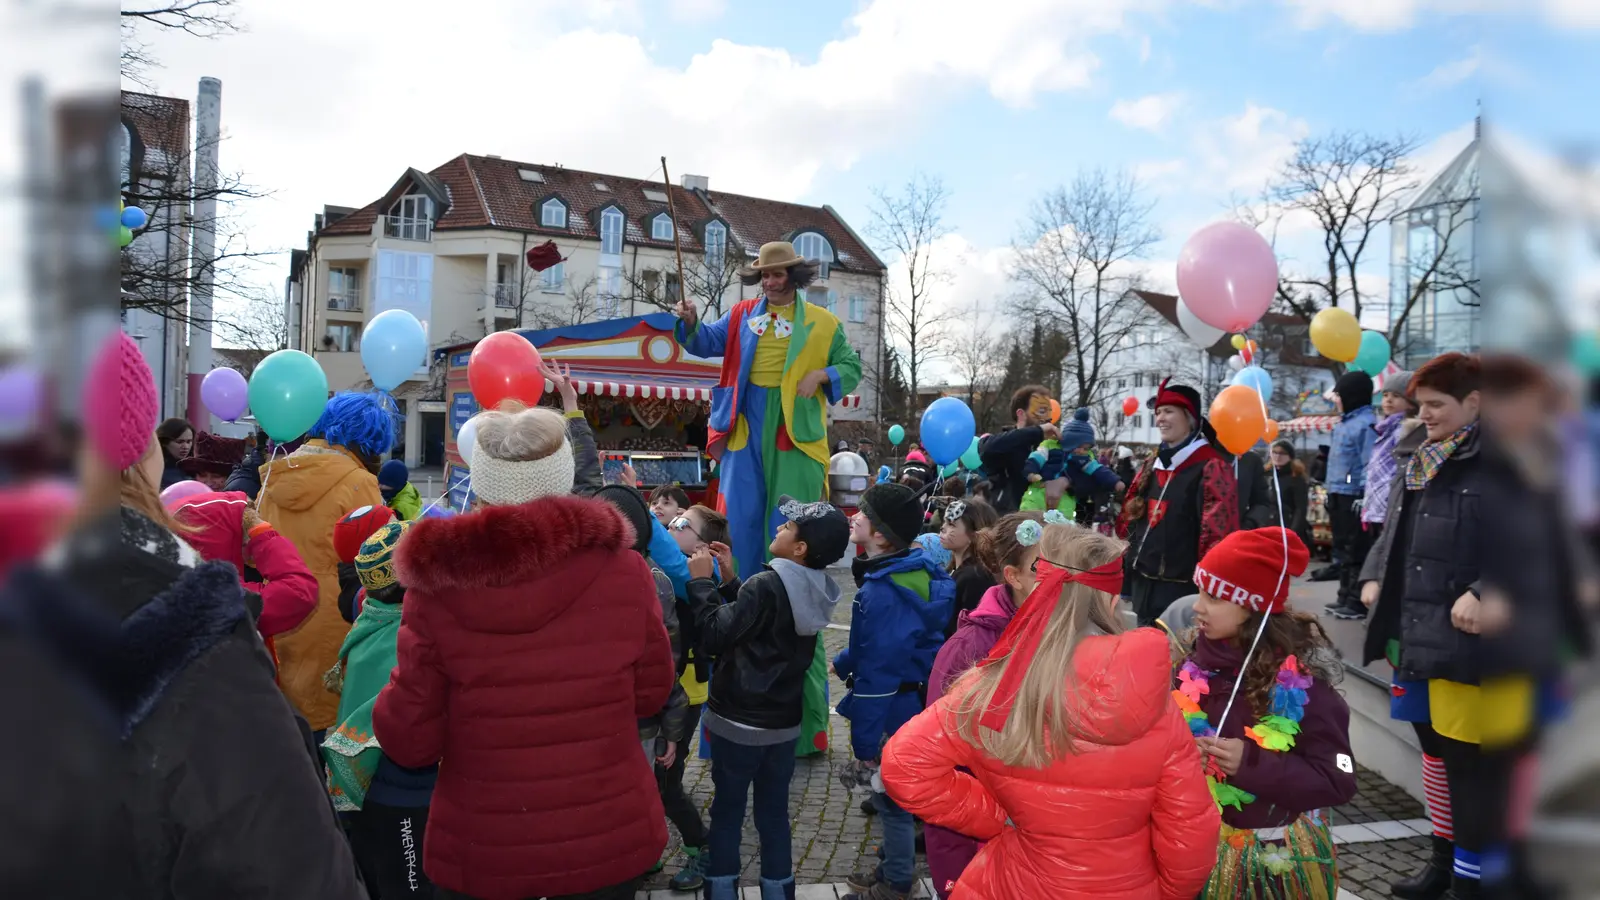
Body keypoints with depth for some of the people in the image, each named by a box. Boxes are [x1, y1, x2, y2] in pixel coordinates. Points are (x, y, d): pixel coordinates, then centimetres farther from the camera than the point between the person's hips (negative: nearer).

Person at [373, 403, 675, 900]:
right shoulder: (623, 571, -14)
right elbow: (651, 693, 0)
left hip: (480, 851, -1)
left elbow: (409, 742, -9)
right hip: (612, 837, 1)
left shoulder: (438, 587, -17)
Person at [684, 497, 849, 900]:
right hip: (783, 721, 6)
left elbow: (714, 636, -22)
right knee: (774, 812, 15)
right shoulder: (817, 590, 1)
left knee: (727, 810, 10)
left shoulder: (767, 585, -22)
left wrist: (701, 581, -14)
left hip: (738, 720, -6)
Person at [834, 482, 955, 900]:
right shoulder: (913, 570, 0)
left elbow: (877, 675, -27)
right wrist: (844, 661, 19)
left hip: (894, 713, -9)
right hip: (914, 701, 9)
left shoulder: (883, 592, -29)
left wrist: (864, 744, -21)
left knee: (893, 798, 9)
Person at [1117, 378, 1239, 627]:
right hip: (1144, 579, 8)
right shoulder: (1154, 464, 13)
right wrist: (1124, 559, 13)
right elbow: (1131, 517, 18)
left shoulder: (1211, 467, -11)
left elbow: (1219, 530, -16)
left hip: (1182, 583, -8)